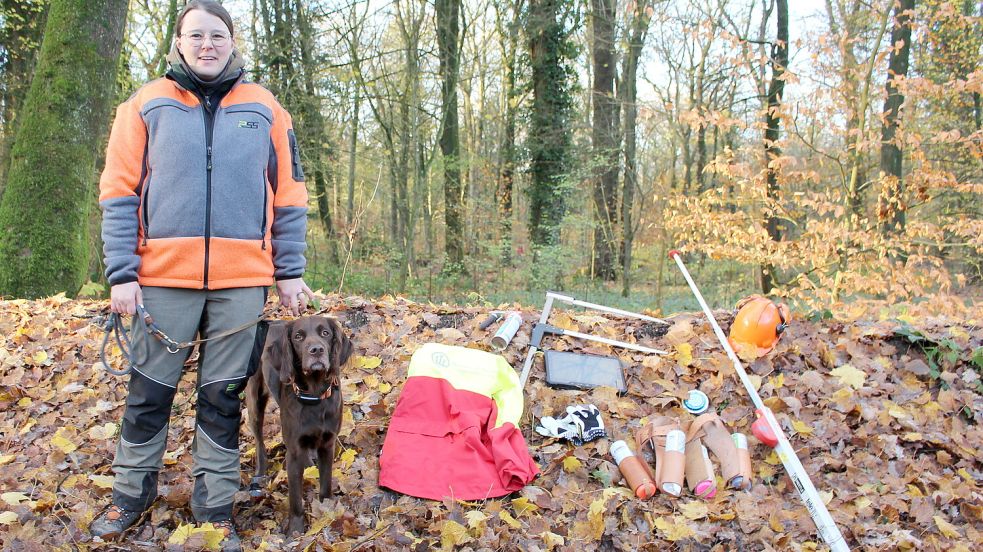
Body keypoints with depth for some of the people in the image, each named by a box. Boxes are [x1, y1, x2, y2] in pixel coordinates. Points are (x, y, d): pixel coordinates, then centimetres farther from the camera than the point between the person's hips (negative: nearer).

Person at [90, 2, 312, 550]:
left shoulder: (264, 108, 9)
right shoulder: (147, 105, 7)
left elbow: (289, 196, 9)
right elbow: (120, 192, 4)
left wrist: (290, 272, 4)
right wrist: (122, 273, -4)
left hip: (243, 280, 0)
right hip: (163, 277, 0)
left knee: (224, 397, 7)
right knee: (149, 392, 9)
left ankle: (216, 505, 20)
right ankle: (132, 492, 28)